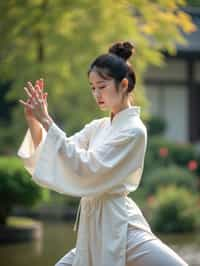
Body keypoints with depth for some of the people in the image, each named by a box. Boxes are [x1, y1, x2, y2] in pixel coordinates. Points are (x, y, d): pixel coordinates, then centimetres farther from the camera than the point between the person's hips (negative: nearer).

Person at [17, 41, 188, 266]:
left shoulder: (134, 130, -11)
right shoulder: (97, 127, 11)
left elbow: (86, 168, -19)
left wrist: (47, 121, -20)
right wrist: (33, 120, -4)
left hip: (118, 225, -7)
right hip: (92, 226, 8)